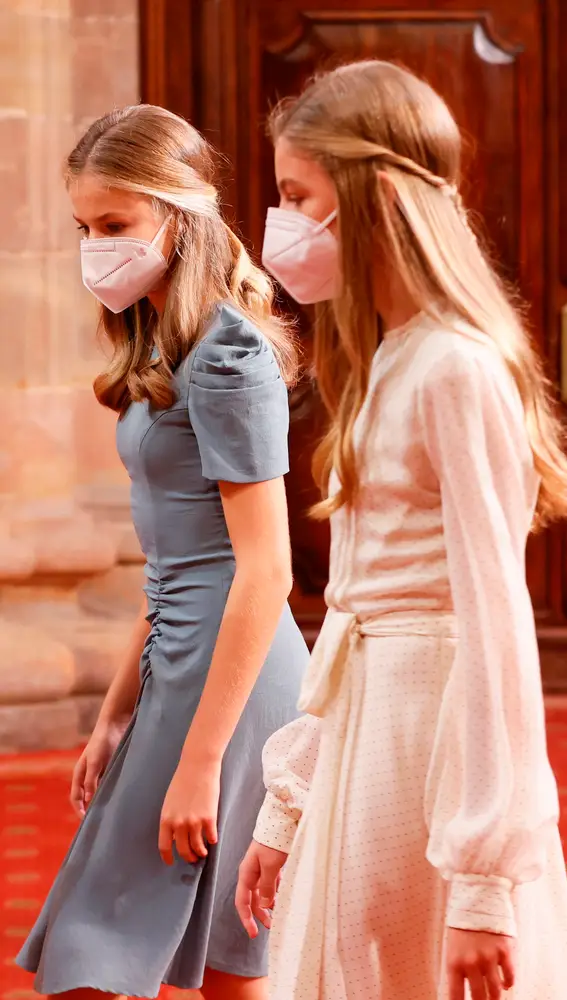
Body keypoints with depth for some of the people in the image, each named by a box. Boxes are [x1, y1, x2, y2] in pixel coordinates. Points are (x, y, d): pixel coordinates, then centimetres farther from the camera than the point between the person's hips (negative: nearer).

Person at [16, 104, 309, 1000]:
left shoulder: (226, 357, -14)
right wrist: (119, 712, 17)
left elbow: (265, 571, -18)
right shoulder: (165, 352, 15)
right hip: (180, 671, 9)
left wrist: (199, 759, -19)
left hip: (229, 686, -9)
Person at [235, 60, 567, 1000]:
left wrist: (485, 885, -21)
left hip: (437, 739, -9)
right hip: (363, 739, 9)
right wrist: (286, 809, 17)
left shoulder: (457, 370, -15)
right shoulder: (385, 364, 13)